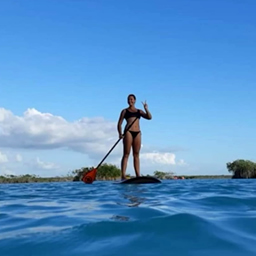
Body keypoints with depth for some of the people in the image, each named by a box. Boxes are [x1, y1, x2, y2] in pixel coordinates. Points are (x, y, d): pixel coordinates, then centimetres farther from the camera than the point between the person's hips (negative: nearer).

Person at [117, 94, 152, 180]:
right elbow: (119, 123, 6)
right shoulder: (125, 111, 11)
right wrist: (120, 133, -9)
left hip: (137, 133, 3)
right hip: (128, 132, -3)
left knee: (136, 154, 3)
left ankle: (138, 175, 2)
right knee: (126, 154, -9)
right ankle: (123, 175, -13)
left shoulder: (139, 111, 18)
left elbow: (149, 117, 7)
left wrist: (146, 109, -7)